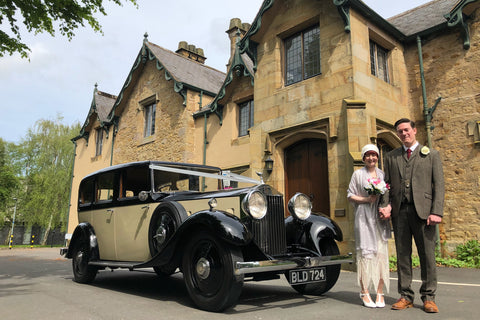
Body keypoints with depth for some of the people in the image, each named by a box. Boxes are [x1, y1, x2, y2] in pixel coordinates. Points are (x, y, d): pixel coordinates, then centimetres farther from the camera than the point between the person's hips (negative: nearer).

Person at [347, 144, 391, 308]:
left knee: (381, 253, 0)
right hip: (363, 217, -3)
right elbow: (350, 195, 4)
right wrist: (366, 199, -11)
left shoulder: (382, 174, 14)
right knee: (365, 252, -4)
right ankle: (364, 292, 4)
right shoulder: (358, 174, 5)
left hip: (380, 218, 3)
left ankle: (380, 293, 7)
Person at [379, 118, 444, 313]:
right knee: (402, 255, 6)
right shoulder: (391, 157, 15)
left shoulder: (431, 155, 10)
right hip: (399, 211, 2)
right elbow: (387, 185, 12)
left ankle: (428, 297, 14)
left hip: (423, 210, -2)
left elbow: (439, 185, 3)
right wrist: (386, 205, -4)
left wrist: (436, 212, -8)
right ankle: (406, 297, 14)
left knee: (427, 255, 2)